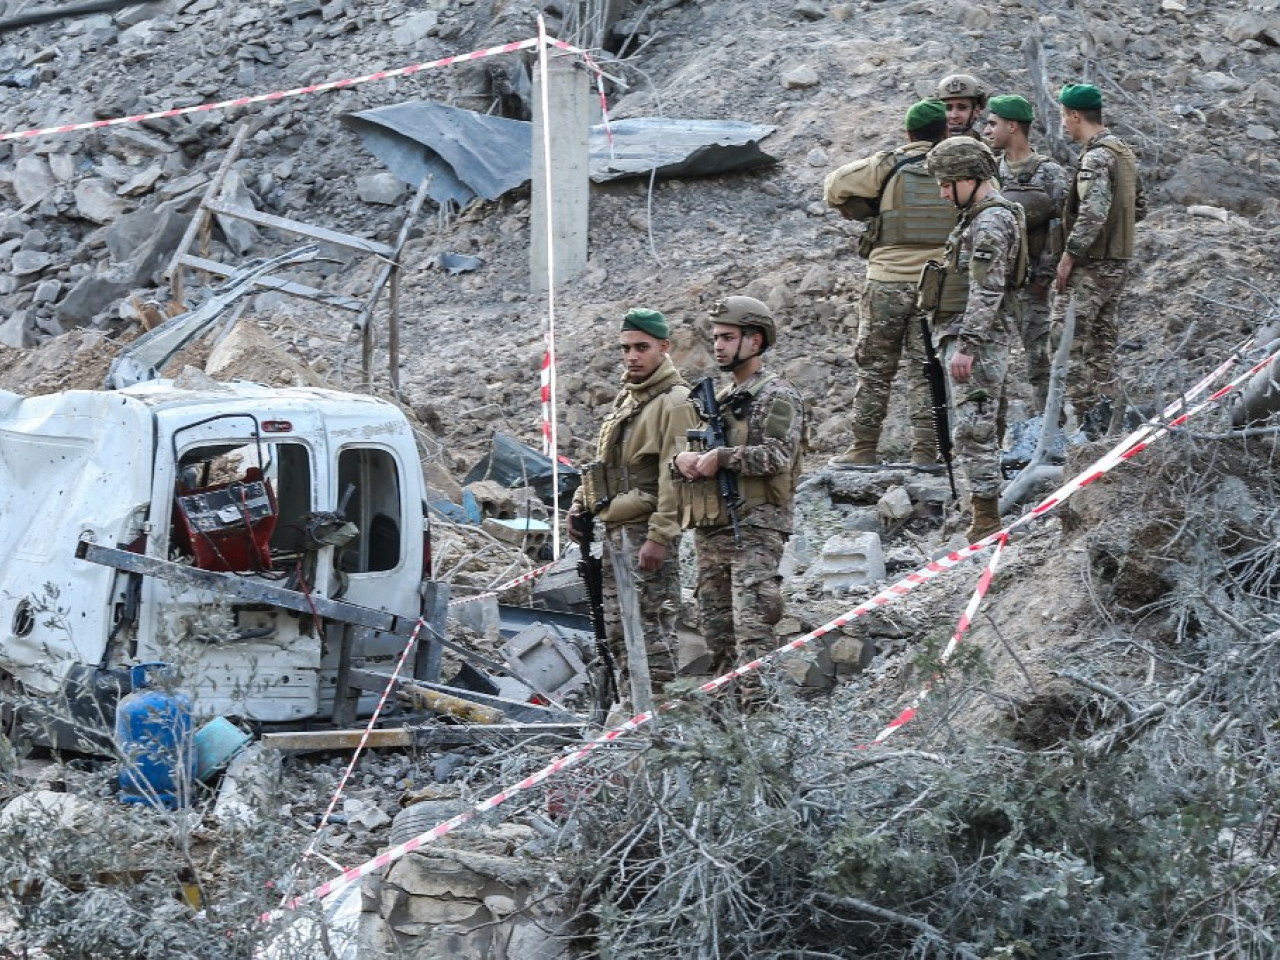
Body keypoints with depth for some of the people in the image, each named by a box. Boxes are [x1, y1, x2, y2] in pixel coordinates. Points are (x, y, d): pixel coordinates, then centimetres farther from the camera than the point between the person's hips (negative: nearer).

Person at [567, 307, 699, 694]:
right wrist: (580, 504, 15)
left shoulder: (675, 402, -11)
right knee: (619, 629, 13)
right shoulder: (625, 396, 18)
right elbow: (604, 459, 27)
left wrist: (659, 537, -23)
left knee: (651, 626, -11)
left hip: (646, 531, -10)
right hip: (615, 529, 10)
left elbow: (675, 477, -18)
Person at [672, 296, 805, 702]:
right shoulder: (717, 400, 22)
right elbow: (679, 457, 23)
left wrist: (721, 457, -16)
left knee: (752, 628, -16)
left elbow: (777, 455, -16)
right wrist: (681, 460, 0)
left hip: (755, 530, -8)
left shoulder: (777, 397, -3)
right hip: (710, 531, 8)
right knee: (717, 632, 9)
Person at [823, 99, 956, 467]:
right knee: (926, 369, 6)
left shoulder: (888, 167, -4)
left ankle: (864, 448, 11)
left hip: (888, 281, -1)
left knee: (874, 368, 9)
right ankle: (925, 450, 1)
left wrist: (869, 212, 15)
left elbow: (835, 185, 2)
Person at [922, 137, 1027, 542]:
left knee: (974, 429, -11)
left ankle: (986, 519, -10)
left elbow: (986, 292, -22)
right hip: (965, 336, 11)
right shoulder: (979, 217, 18)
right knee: (977, 429, 14)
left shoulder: (991, 222, -15)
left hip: (976, 338, -11)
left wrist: (966, 346, -24)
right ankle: (984, 515, 19)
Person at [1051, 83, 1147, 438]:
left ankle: (1083, 419, -9)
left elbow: (1093, 213, -27)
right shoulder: (1124, 153, 13)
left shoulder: (1096, 158, -17)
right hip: (1118, 260, 10)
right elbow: (1139, 207, 20)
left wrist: (1070, 255, -21)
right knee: (1101, 337, 15)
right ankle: (1101, 414, 17)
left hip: (1091, 263, -10)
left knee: (1067, 340, -7)